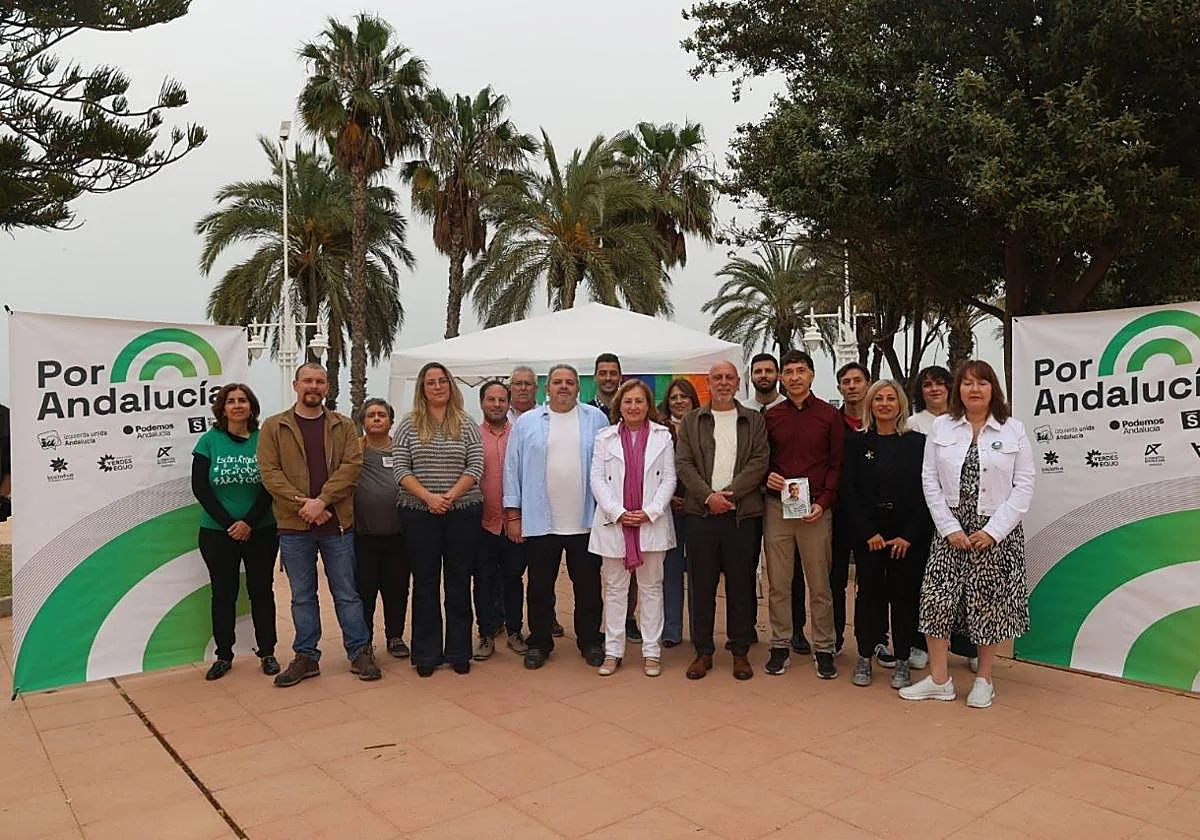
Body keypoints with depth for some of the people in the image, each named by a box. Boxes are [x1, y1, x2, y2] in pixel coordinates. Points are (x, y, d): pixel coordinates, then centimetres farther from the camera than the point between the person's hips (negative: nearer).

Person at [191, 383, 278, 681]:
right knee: (223, 593, 8)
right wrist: (230, 524, -10)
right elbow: (200, 488, -4)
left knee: (261, 590, 6)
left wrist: (249, 522, -14)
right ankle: (224, 656, 21)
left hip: (261, 531, 0)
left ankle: (267, 653, 17)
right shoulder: (209, 441, -1)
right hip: (217, 533, 0)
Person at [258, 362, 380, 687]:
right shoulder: (274, 427, 4)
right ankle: (306, 656, 22)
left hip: (337, 523, 0)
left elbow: (352, 465, -5)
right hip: (293, 526, 0)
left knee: (347, 592, 8)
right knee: (302, 596, 11)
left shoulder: (343, 426, 7)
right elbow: (269, 472, -4)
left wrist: (322, 500, -16)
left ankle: (360, 652, 18)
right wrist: (302, 505, -15)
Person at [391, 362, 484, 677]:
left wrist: (450, 496, -15)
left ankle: (459, 652, 17)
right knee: (425, 583, 6)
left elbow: (475, 466, -2)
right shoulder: (409, 424, 4)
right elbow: (399, 468, -3)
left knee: (459, 582, 6)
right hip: (419, 513, 0)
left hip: (463, 512, 0)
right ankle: (426, 654, 16)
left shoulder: (466, 424, 4)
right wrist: (428, 497, -15)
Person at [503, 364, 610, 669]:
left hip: (586, 521, 0)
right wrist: (513, 513, 0)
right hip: (539, 521, 0)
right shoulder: (527, 422, 5)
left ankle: (590, 641, 26)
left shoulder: (596, 419, 6)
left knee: (588, 586, 10)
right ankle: (539, 642, 25)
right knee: (539, 587, 10)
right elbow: (513, 468, 4)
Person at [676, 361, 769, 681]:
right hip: (701, 511, 1)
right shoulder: (690, 421, 10)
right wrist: (708, 496, -11)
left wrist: (730, 493, -13)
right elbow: (683, 464, 2)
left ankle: (740, 652, 17)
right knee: (702, 584, 5)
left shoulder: (754, 420, 9)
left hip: (742, 512, 0)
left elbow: (759, 462, -2)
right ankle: (703, 651, 15)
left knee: (740, 584, 5)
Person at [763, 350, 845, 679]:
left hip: (815, 508, -2)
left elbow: (837, 464, 2)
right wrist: (766, 476, -5)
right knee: (778, 583, 6)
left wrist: (823, 502, -8)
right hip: (777, 506, 2)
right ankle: (780, 646, 17)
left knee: (820, 584, 4)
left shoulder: (830, 415, 3)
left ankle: (824, 648, 16)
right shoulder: (771, 416, 8)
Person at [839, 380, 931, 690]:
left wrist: (909, 535, -9)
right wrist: (869, 533, -9)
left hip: (908, 535, 0)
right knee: (869, 593, 5)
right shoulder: (856, 442, 4)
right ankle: (864, 658, 16)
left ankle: (902, 661, 15)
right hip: (866, 533, 0)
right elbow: (848, 491, -1)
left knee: (904, 595, 5)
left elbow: (925, 493, -1)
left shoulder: (917, 442, 3)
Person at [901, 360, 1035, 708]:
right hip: (951, 527, 1)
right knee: (936, 597, -3)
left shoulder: (1013, 429, 1)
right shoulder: (941, 427, 4)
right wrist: (950, 528, -7)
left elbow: (1024, 484, -3)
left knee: (989, 602, 5)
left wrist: (993, 531, -11)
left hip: (997, 530, -1)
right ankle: (939, 680, 9)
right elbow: (930, 480, 1)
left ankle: (984, 680, 22)